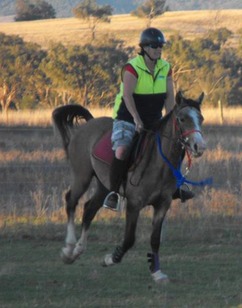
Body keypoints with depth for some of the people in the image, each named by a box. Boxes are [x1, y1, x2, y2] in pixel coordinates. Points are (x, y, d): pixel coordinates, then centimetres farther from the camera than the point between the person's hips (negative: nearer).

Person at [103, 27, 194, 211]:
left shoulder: (166, 68, 2)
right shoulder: (132, 68, -16)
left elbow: (169, 97, -1)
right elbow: (127, 95, -28)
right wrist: (136, 119, -38)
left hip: (154, 121, 6)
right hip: (127, 119, -6)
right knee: (122, 150, -29)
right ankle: (114, 192, -17)